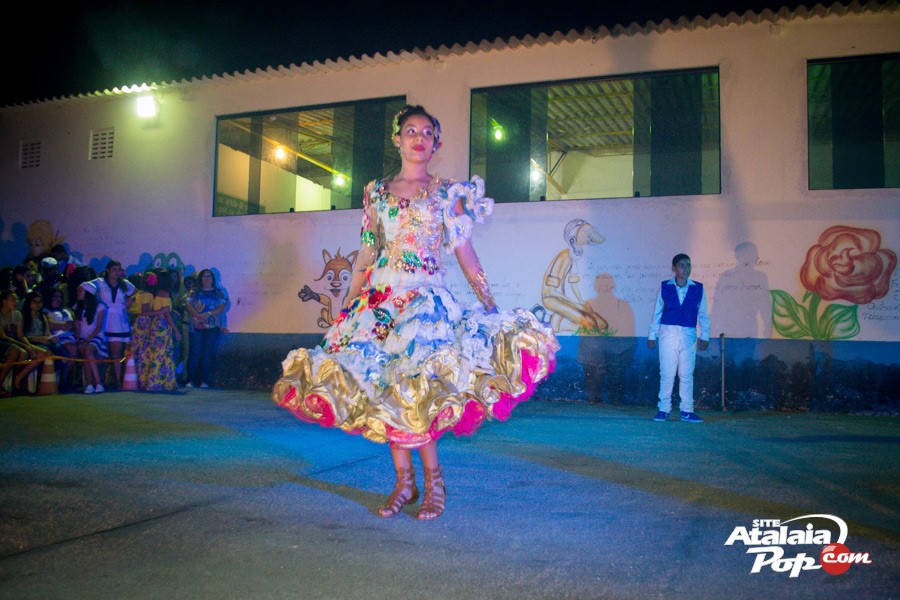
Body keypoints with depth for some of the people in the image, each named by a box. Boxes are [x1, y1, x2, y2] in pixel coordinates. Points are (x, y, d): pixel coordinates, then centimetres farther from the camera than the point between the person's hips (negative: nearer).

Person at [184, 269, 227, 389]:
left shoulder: (218, 292, 12)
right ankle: (190, 380, -1)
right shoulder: (194, 291, 11)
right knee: (194, 352, -4)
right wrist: (197, 315, -16)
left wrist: (209, 314, -14)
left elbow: (222, 307, 1)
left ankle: (204, 380, 3)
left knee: (207, 354, -1)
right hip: (196, 327, 0)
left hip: (212, 327, 1)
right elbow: (188, 305, 0)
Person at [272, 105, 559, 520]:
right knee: (383, 388, -2)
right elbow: (365, 256, 14)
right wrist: (346, 309, 11)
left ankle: (433, 480, 1)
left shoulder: (448, 193, 7)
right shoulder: (376, 192, 14)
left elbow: (465, 252, 4)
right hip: (379, 298, 3)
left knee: (411, 386, -17)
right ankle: (404, 482, 10)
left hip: (425, 298, -3)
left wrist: (491, 306, -2)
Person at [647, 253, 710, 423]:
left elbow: (703, 315, 7)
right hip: (668, 333, -1)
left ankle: (687, 411, 13)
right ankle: (664, 409, 11)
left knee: (687, 374, 5)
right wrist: (652, 335, 7)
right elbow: (657, 312, 8)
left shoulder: (698, 288, 4)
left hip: (688, 336, 1)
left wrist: (704, 336, 2)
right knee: (667, 373, 3)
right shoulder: (665, 287, 3)